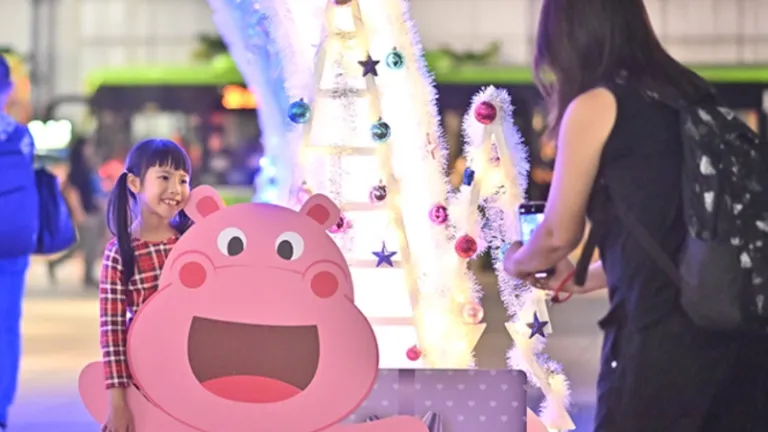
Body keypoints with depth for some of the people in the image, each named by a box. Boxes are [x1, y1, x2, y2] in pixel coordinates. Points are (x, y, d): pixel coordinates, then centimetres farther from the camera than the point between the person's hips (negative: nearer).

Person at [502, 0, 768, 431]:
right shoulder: (693, 93, 15)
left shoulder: (595, 106, -3)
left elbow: (559, 235, 6)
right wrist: (585, 278, 36)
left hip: (663, 327, -6)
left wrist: (517, 262, 28)